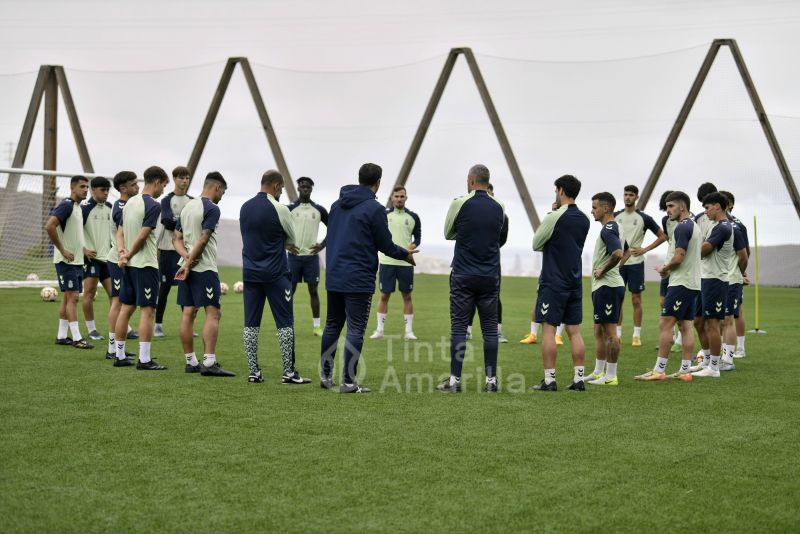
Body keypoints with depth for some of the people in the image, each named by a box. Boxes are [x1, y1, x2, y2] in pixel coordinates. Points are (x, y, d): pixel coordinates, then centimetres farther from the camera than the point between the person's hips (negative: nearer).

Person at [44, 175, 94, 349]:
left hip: (77, 260, 9)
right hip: (67, 261, -9)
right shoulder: (66, 205, -14)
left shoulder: (78, 207, 14)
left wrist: (83, 249, 16)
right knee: (72, 297, -9)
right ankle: (76, 338, -8)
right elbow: (49, 226, -25)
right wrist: (62, 250, -22)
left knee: (67, 297, 11)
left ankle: (62, 336, 16)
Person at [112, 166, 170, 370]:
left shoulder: (129, 203, 14)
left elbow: (120, 232, 12)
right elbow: (143, 236, -16)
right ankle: (144, 360, -7)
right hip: (146, 264, -8)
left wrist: (122, 252, -2)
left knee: (125, 308, 11)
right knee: (147, 310, -6)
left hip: (129, 265, 8)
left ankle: (120, 356, 17)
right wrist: (128, 255, -4)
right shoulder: (153, 205, -13)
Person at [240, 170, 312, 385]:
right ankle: (289, 373, 3)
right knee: (285, 323, 2)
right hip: (275, 274, -5)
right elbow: (292, 240, 2)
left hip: (250, 272, 6)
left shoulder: (245, 208, 8)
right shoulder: (279, 209, -10)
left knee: (251, 324, 7)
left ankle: (253, 372, 7)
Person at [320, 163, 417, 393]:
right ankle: (348, 382, -1)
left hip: (334, 277, 6)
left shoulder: (337, 205, 9)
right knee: (355, 330, -1)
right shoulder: (374, 209, -11)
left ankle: (325, 375, 21)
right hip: (359, 280, -6)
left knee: (332, 325, 16)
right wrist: (405, 254, 12)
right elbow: (385, 245, -7)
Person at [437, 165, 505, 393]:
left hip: (463, 276, -3)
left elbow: (448, 234, 7)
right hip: (491, 276, 3)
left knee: (459, 326, 1)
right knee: (490, 327, 6)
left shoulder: (460, 203, -7)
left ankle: (454, 379, 0)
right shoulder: (499, 207, 4)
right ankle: (491, 379, 7)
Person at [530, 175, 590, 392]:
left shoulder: (554, 217, -13)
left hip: (553, 282, -6)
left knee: (549, 329, -2)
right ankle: (579, 379, 7)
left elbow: (536, 244, -3)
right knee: (574, 331, 8)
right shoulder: (584, 220, 8)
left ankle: (549, 380, -3)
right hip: (575, 283, 6)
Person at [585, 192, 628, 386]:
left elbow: (618, 254, -32)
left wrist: (603, 271, -19)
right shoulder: (617, 228, 15)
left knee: (610, 330, -5)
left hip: (606, 286, -11)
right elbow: (627, 252, 30)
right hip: (607, 285, 11)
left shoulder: (608, 230, -17)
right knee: (599, 330, 16)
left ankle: (610, 376, -1)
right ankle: (598, 372, 23)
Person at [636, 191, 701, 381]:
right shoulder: (695, 226, 17)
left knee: (665, 324, -7)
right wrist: (669, 269, 12)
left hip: (681, 284, -10)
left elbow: (678, 257, -20)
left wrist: (664, 269, -3)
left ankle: (659, 370, -7)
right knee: (685, 326, 9)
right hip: (693, 283, 10)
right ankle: (685, 371, 8)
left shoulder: (682, 227, -14)